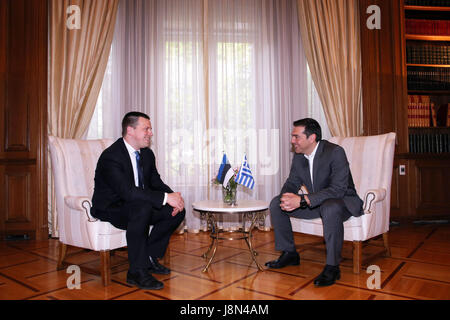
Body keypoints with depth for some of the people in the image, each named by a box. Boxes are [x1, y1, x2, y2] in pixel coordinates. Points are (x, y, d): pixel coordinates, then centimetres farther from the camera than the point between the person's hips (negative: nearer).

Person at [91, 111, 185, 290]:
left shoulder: (147, 154, 3)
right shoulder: (111, 156, -23)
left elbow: (156, 183, 5)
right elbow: (127, 191, -35)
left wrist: (173, 196, -17)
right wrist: (165, 197, -38)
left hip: (139, 207, 8)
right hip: (110, 209, -8)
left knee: (177, 210, -7)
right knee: (142, 208, -37)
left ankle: (150, 257, 4)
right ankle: (137, 271, -25)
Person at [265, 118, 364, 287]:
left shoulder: (335, 152, -24)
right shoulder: (298, 156, -1)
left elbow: (338, 189, -32)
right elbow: (292, 183, 6)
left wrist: (301, 200, -39)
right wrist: (287, 197, -21)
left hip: (342, 200, -7)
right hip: (315, 203, 7)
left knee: (330, 208, -41)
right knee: (276, 203, -5)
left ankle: (332, 267, -24)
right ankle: (289, 253, 7)